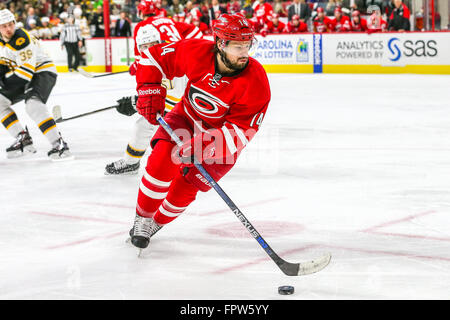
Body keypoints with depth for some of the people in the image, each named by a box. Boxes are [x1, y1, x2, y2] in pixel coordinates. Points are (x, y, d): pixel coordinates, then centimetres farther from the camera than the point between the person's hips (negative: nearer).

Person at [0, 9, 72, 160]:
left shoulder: (21, 38, -24)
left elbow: (26, 69, -28)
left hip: (43, 72, -10)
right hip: (24, 77, 10)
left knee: (33, 105, -33)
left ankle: (59, 144, -34)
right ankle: (24, 140, 4)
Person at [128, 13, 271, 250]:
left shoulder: (256, 83, -28)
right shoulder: (196, 52, -24)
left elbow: (239, 132, -26)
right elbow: (154, 56, -7)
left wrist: (203, 146, -37)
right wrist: (149, 91, -17)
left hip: (221, 137, -1)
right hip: (187, 117, 2)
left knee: (185, 186, -8)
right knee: (162, 161, -21)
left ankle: (157, 223, 21)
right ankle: (142, 218, 1)